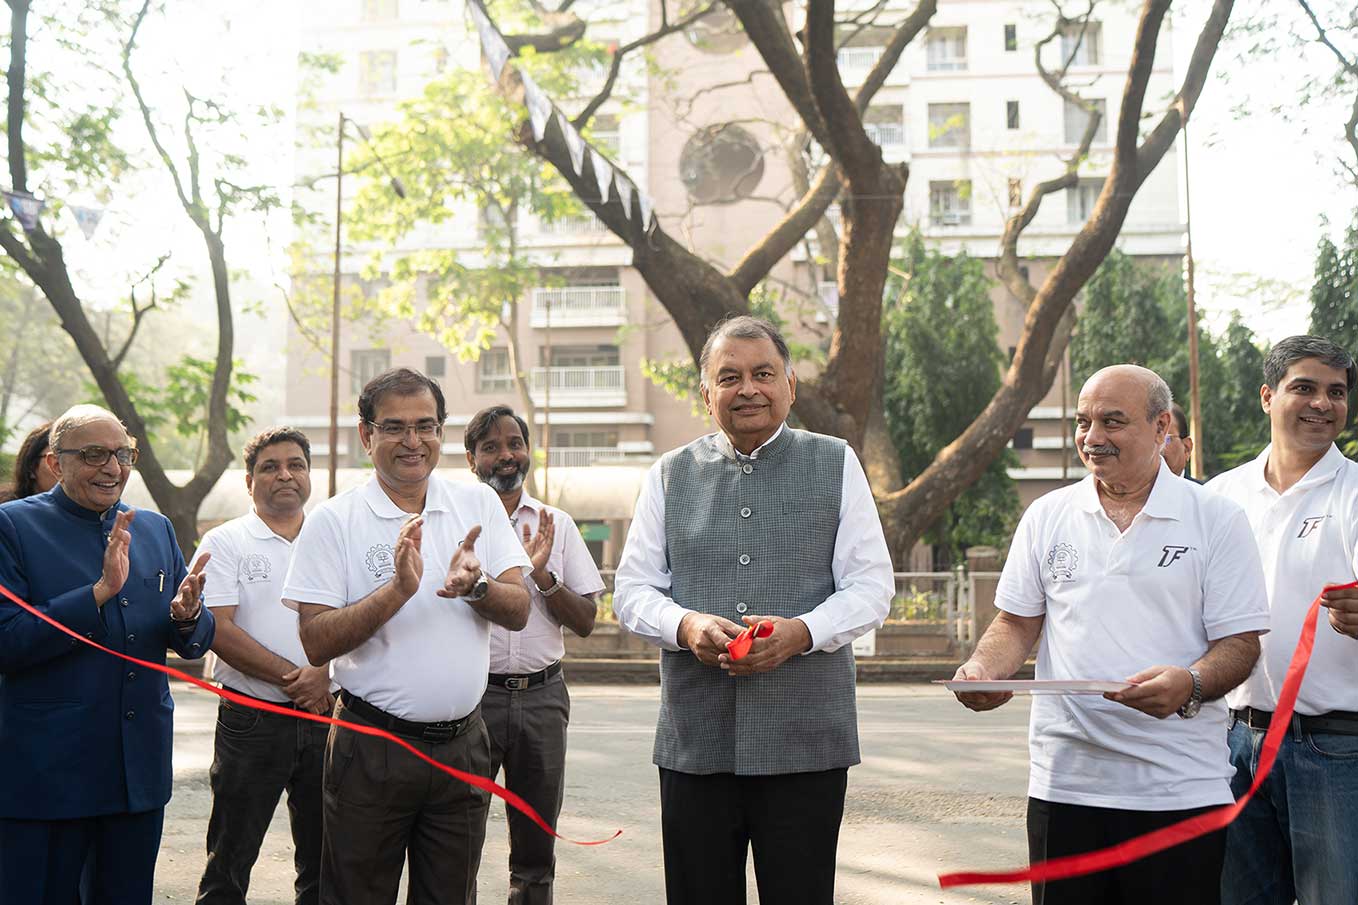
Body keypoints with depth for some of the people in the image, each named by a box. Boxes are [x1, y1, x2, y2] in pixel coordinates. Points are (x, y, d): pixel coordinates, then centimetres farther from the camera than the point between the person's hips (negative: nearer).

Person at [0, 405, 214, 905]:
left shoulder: (156, 529, 11)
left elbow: (195, 643, 11)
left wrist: (187, 615, -12)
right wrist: (100, 591, -22)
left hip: (141, 766, 5)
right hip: (45, 769, -5)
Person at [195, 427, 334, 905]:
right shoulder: (226, 542, 1)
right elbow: (218, 631, -10)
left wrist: (325, 673, -14)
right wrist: (293, 678, -14)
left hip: (326, 713, 3)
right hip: (251, 718, -3)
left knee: (325, 860, 10)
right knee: (230, 859, 3)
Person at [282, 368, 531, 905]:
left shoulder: (479, 504, 5)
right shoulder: (333, 521, -5)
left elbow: (518, 613, 0)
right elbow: (316, 644, -11)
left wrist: (474, 585, -21)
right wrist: (399, 588, -23)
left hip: (463, 745, 3)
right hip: (371, 750, -3)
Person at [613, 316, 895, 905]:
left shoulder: (835, 464, 7)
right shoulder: (669, 476, 12)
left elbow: (871, 585, 3)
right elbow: (633, 590, 10)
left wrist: (802, 632, -16)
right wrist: (685, 626, -12)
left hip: (806, 742, -1)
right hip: (694, 741, 2)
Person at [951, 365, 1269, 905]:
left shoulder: (1216, 520, 1)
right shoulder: (1047, 516, 10)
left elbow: (1240, 642, -2)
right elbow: (1017, 624, 13)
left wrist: (1190, 685, -22)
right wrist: (982, 669, -7)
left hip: (1180, 788, -2)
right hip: (1063, 784, 3)